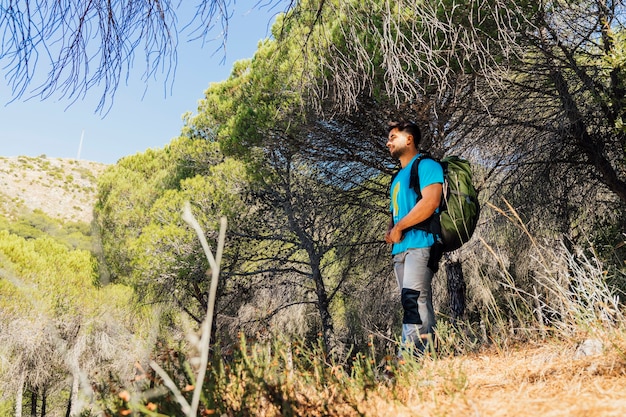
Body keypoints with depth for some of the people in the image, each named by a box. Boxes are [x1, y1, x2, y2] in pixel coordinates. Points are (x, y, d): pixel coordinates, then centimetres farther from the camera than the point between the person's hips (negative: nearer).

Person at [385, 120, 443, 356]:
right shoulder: (398, 177, 28)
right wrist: (390, 231, 7)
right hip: (400, 249, 9)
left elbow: (430, 201, -15)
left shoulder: (426, 166, 1)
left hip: (420, 243, -9)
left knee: (414, 299, -19)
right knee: (414, 303, 5)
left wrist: (399, 227, -11)